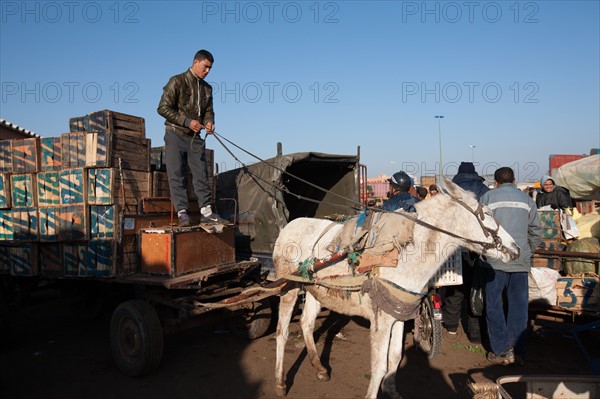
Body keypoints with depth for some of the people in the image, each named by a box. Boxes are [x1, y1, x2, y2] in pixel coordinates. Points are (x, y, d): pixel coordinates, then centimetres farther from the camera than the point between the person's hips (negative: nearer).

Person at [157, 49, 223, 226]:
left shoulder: (207, 88, 13)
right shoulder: (177, 81, -7)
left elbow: (208, 111, 18)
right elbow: (163, 108, -12)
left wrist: (209, 122, -6)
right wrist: (187, 122, -17)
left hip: (195, 137, 5)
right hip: (175, 135, -5)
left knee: (201, 173, 2)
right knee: (176, 175, -5)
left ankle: (206, 211, 6)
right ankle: (182, 213, -3)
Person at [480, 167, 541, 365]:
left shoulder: (488, 197, 2)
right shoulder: (526, 199, 12)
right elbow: (536, 231, 12)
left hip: (495, 260, -3)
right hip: (521, 261, 3)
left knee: (494, 305, 5)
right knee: (518, 306, 9)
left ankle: (502, 350, 4)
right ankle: (518, 351, 14)